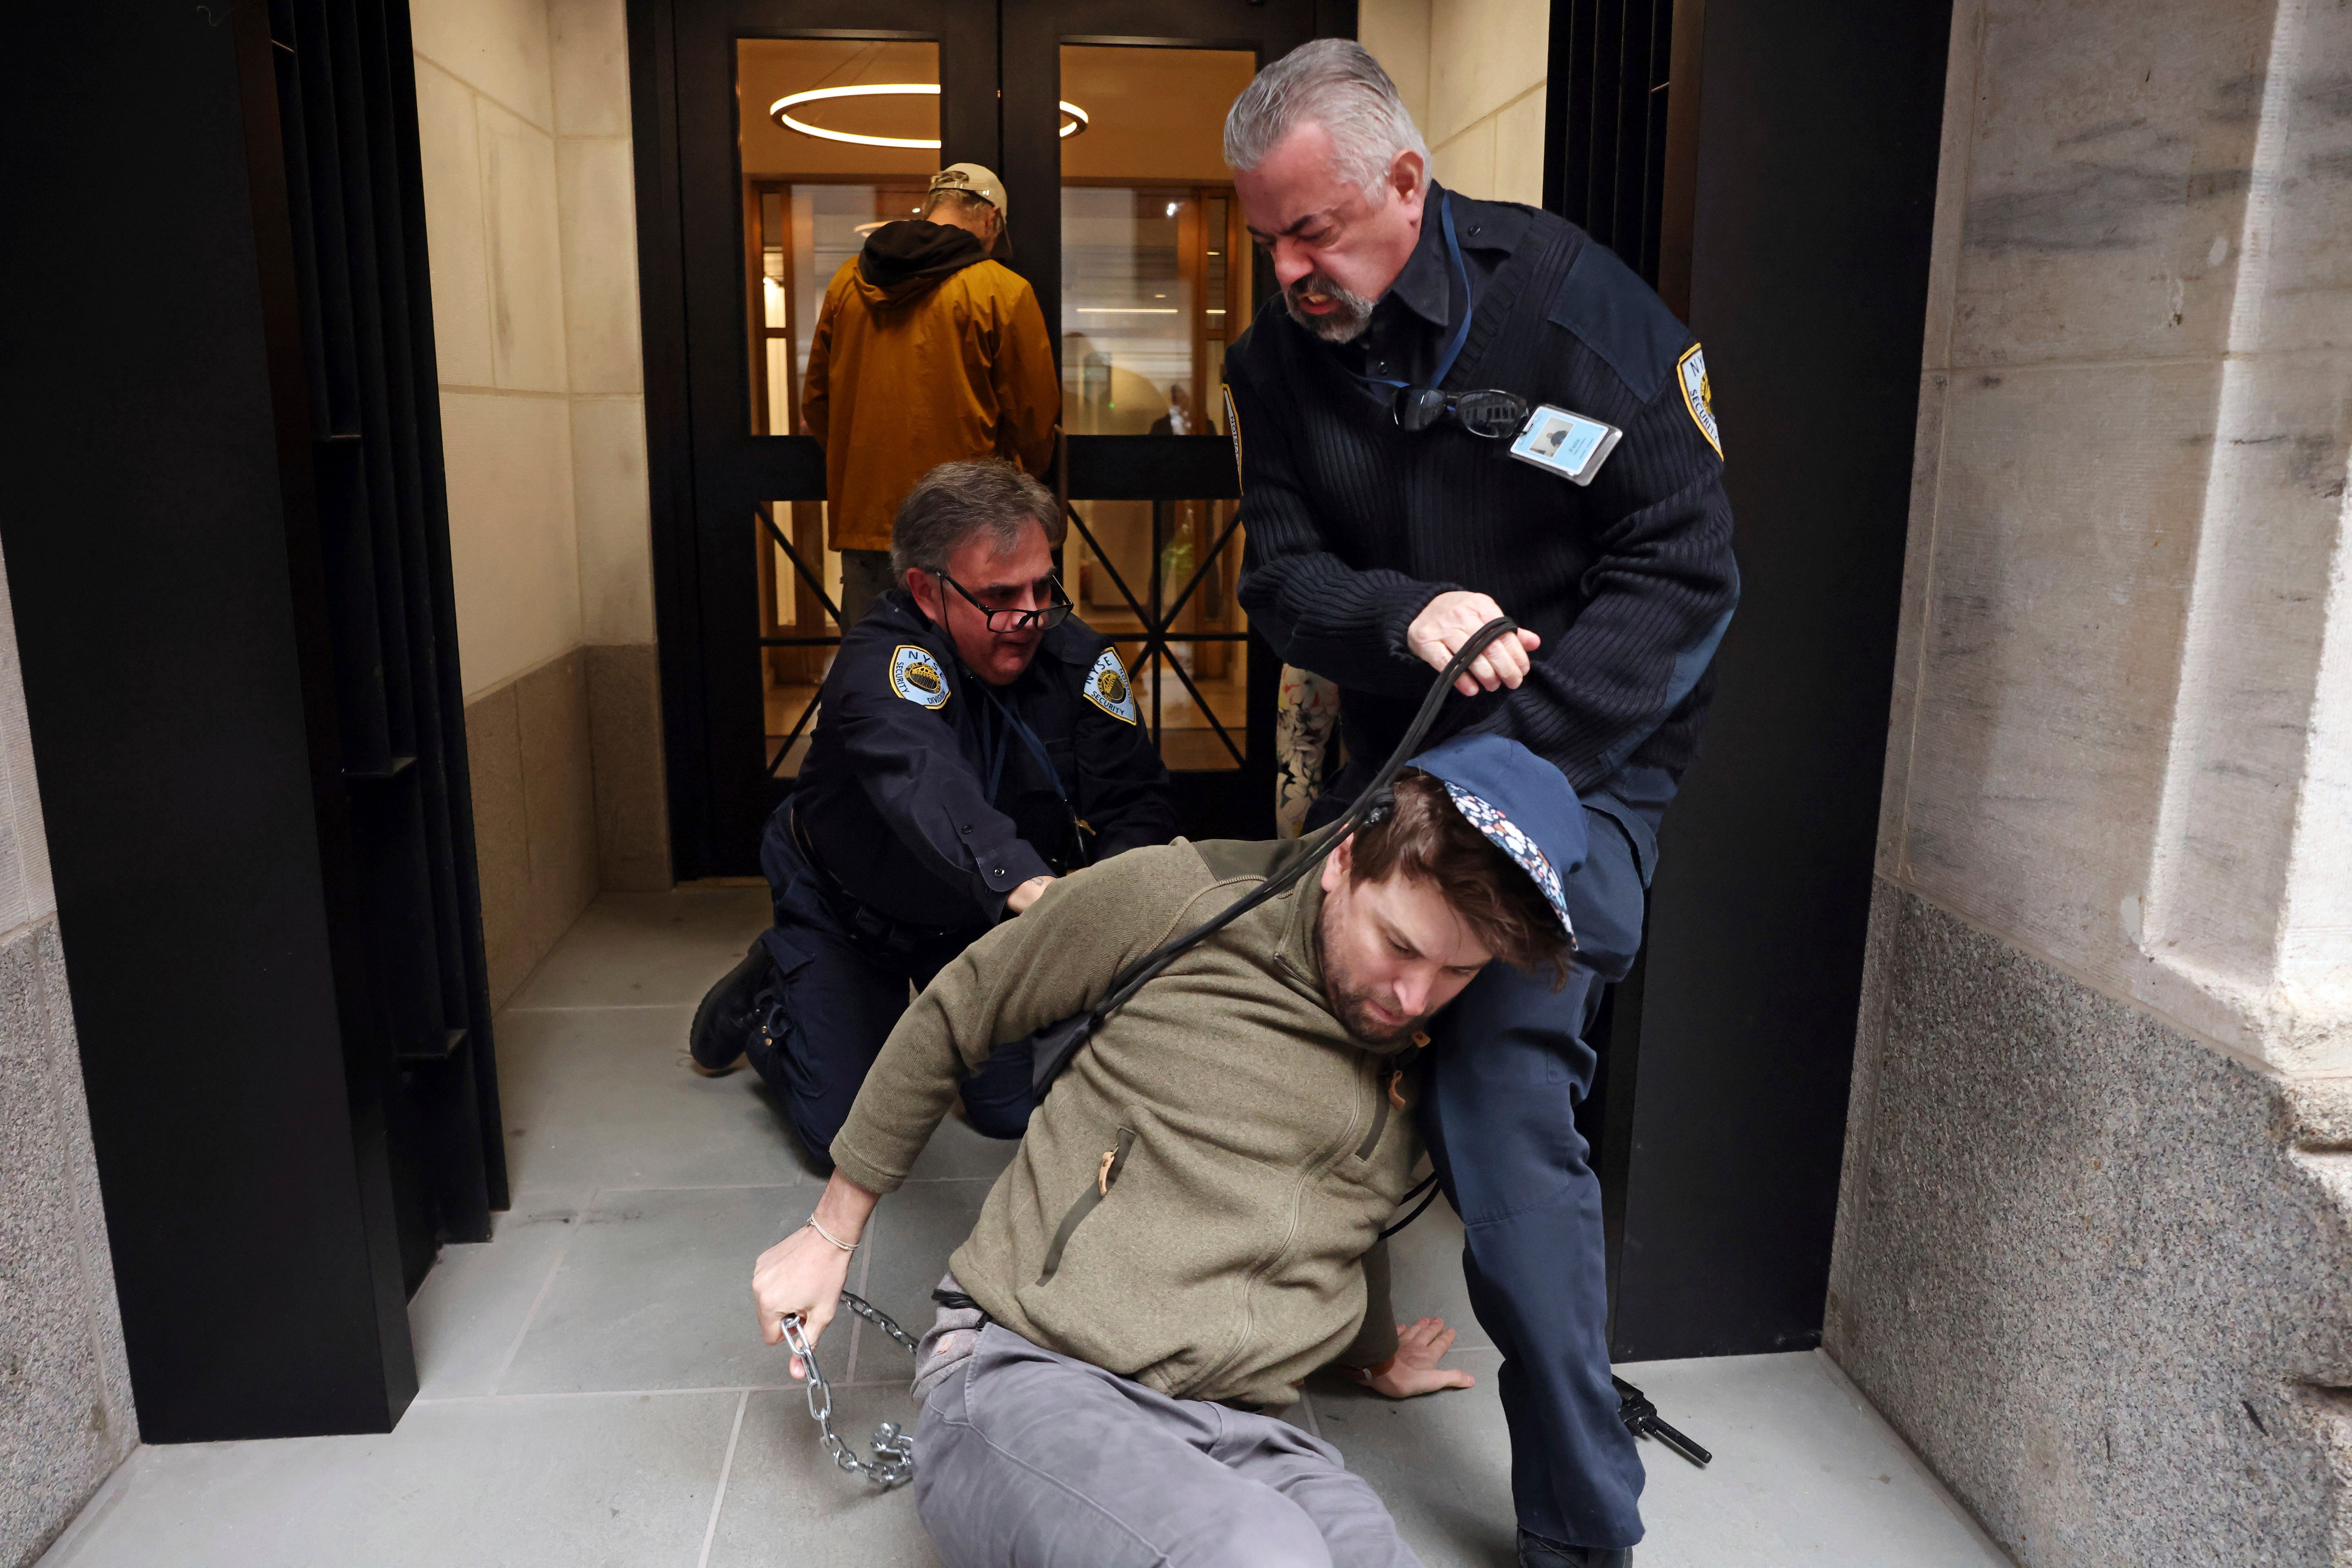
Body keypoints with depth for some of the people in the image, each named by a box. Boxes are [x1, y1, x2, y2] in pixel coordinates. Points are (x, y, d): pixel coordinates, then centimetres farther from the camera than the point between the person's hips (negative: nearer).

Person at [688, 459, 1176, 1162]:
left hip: (985, 918, 4)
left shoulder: (1077, 656, -19)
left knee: (1021, 1113, 5)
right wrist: (1027, 885, -73)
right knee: (845, 1133, -5)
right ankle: (765, 996, 24)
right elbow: (924, 787, -55)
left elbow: (1137, 797, -20)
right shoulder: (881, 663, -35)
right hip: (850, 915, -4)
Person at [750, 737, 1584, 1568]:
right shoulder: (1173, 903, -7)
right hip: (1029, 1378, -4)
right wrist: (831, 1234, 14)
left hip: (1247, 1436, 5)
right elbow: (951, 1019, 6)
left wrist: (1376, 1352, 41)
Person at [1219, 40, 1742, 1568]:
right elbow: (1281, 572, -1)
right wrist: (1404, 620, -24)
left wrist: (1501, 760, -22)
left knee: (1503, 1104, -16)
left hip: (1578, 764, -5)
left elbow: (1684, 565, -15)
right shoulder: (1278, 355, 2)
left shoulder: (1571, 299, -13)